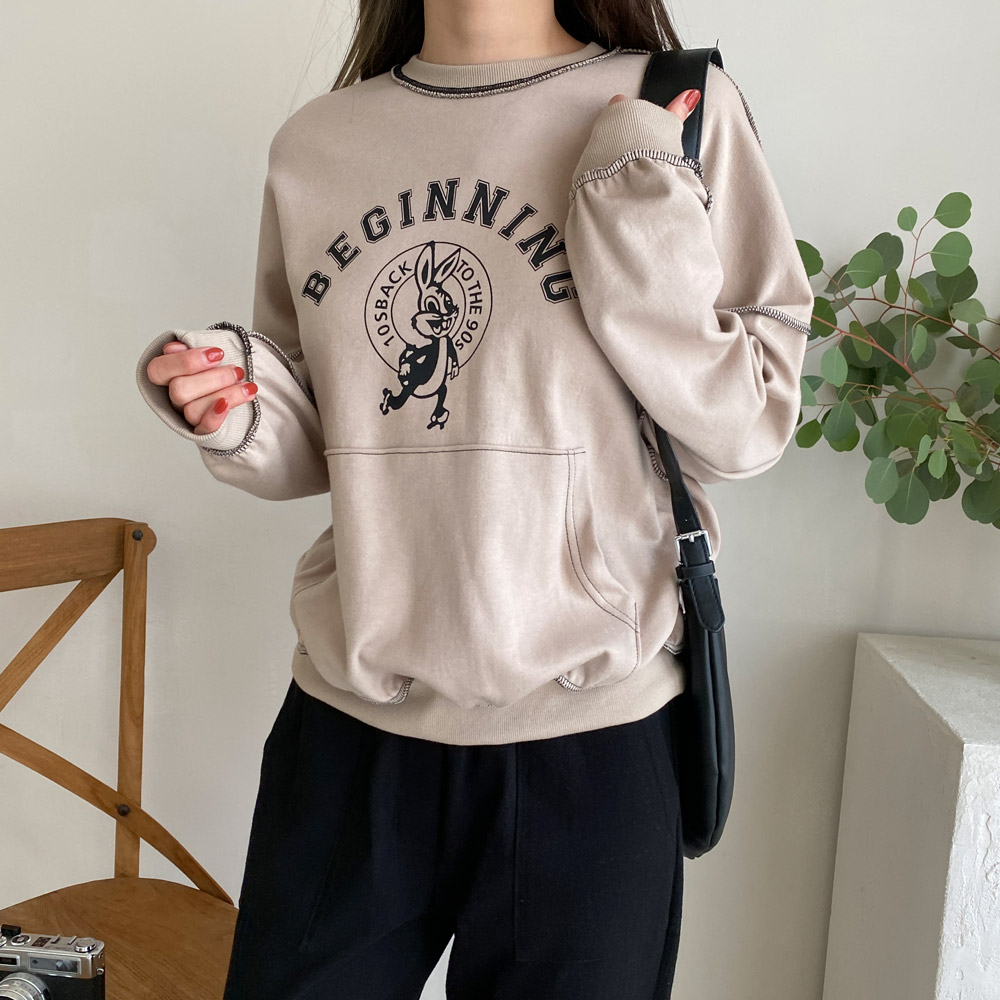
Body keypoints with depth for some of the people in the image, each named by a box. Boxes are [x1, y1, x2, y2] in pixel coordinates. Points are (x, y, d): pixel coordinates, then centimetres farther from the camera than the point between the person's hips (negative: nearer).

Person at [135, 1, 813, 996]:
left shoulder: (679, 115, -3)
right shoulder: (314, 142, 7)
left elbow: (744, 430, -6)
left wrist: (637, 206, -15)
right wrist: (233, 413, -7)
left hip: (583, 734, -2)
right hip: (345, 720, 3)